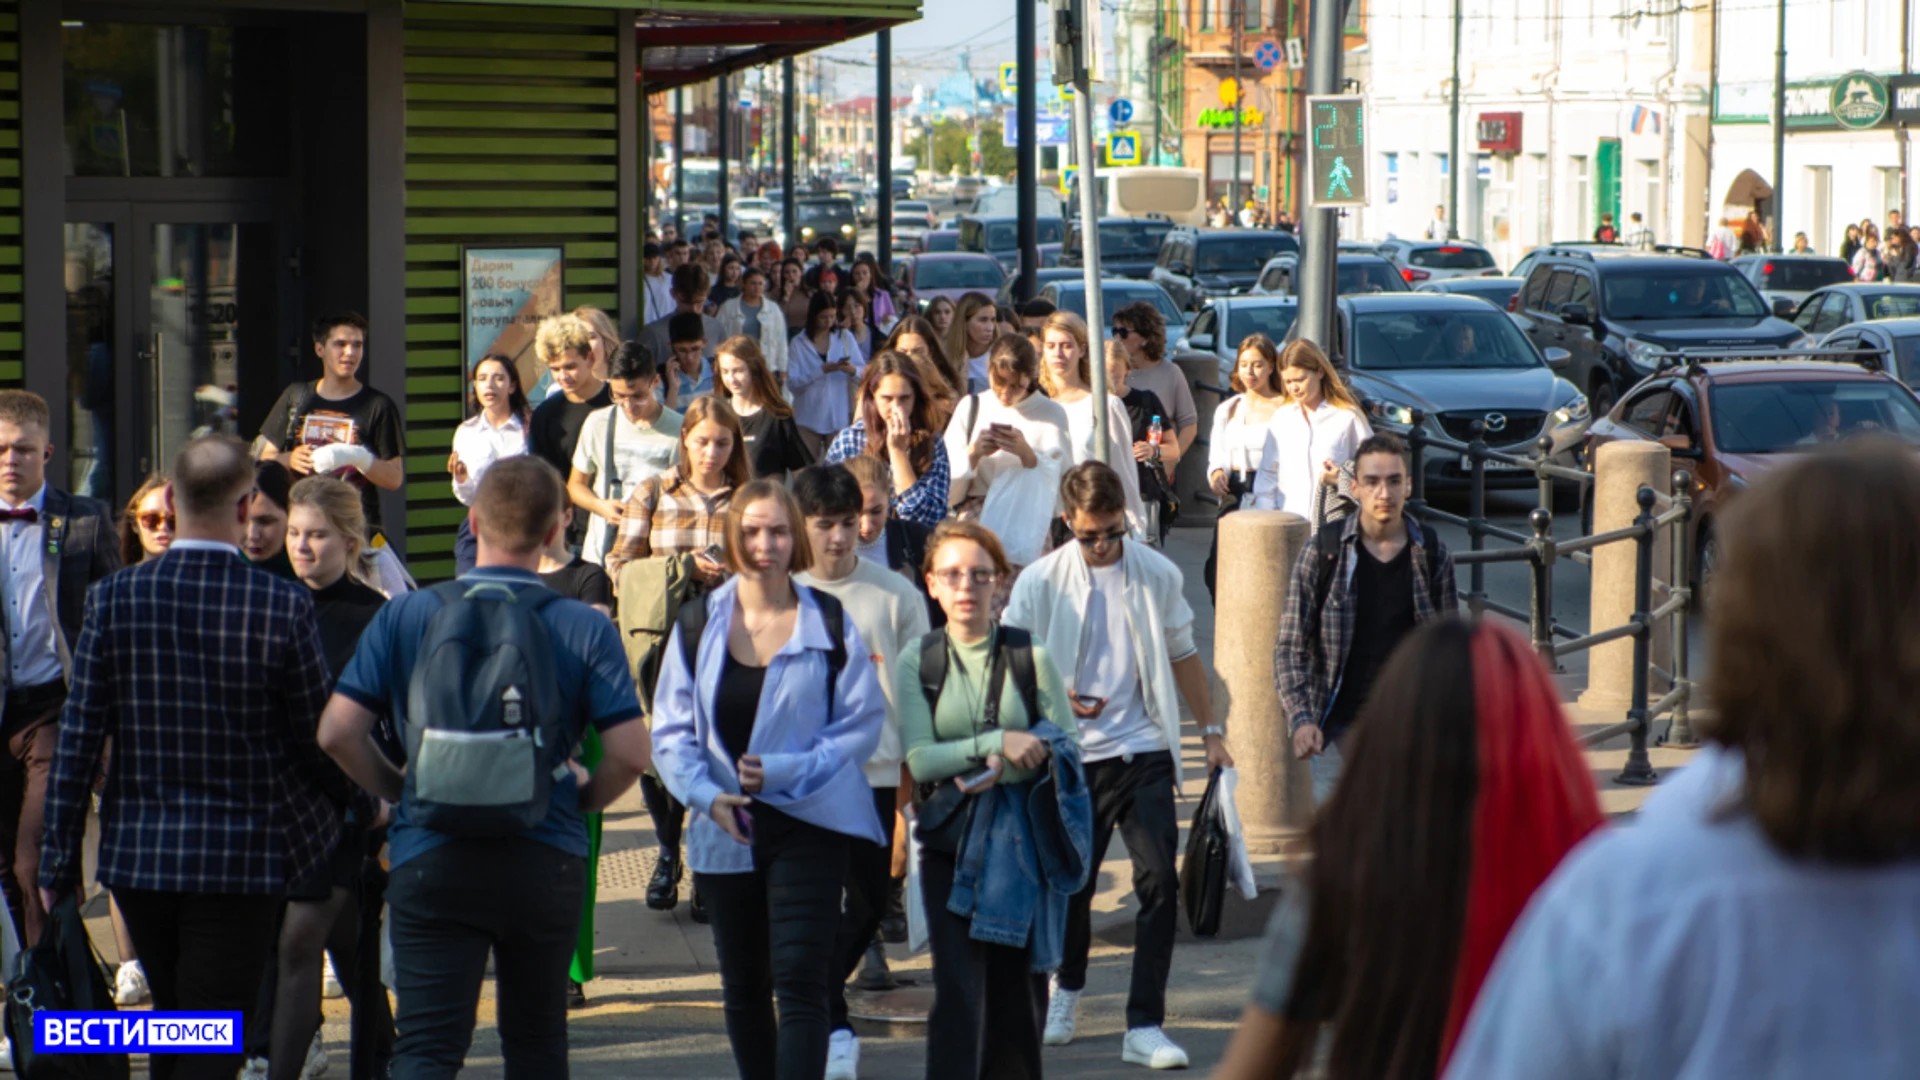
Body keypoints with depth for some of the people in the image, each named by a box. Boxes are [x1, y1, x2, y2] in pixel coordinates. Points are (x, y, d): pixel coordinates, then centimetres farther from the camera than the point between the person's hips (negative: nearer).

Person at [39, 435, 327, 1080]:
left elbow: (78, 738, -3)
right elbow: (318, 736, -4)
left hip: (137, 856, 3)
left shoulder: (113, 599, -6)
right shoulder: (283, 607, -13)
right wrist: (366, 804, 17)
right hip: (245, 857, -3)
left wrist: (59, 860, 5)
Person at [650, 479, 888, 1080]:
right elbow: (671, 731, 4)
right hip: (726, 830, 4)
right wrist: (706, 795, -14)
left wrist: (787, 771, -15)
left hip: (809, 824, -3)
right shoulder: (699, 625, 4)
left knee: (800, 981, -12)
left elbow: (863, 723, -3)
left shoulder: (829, 623, -2)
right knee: (743, 987, 14)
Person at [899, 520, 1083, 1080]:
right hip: (949, 841, -1)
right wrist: (996, 743, -17)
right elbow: (920, 760, -7)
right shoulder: (916, 663, 1)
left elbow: (1067, 742, 0)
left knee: (1017, 983, 5)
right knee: (958, 987, -8)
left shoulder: (1031, 655, 2)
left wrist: (1005, 771, -15)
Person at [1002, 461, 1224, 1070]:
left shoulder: (1157, 574, 2)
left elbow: (1183, 655, 14)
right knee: (1072, 883, 9)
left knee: (1159, 882, -10)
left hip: (1145, 751, 1)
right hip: (1074, 758, -1)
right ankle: (1068, 986, 39)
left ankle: (1145, 1026, -6)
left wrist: (1211, 730, 14)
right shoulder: (1040, 582, -3)